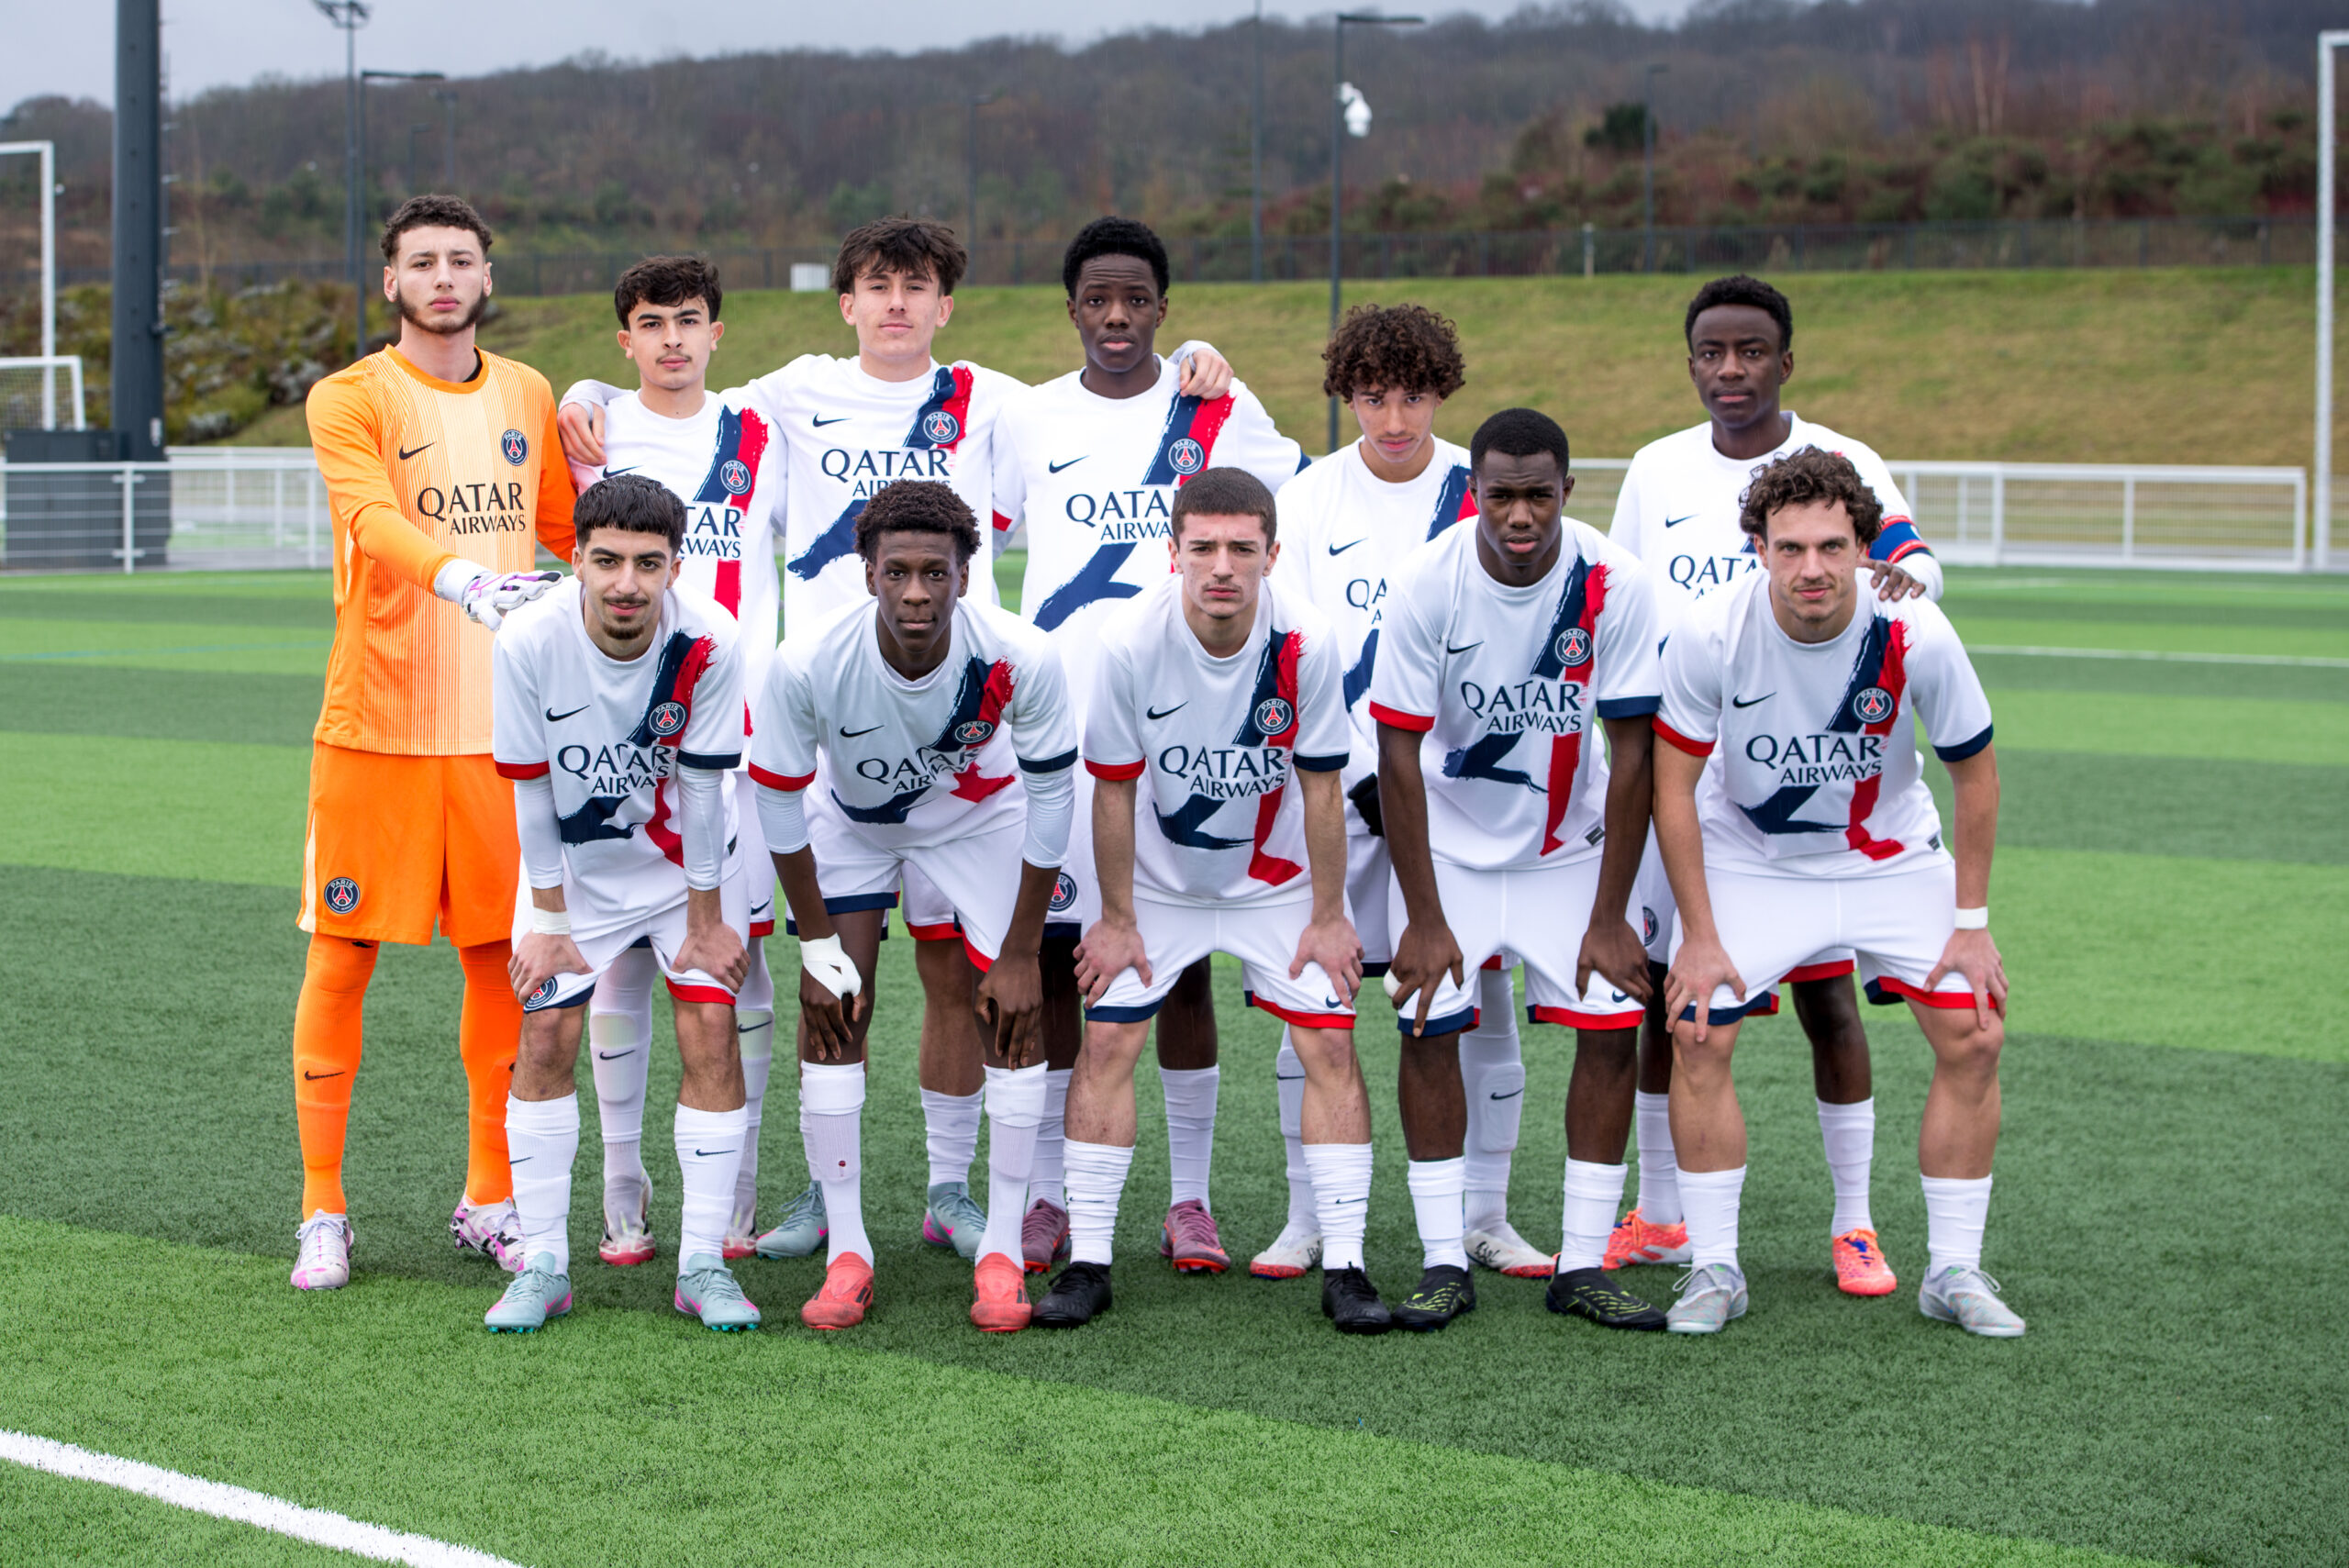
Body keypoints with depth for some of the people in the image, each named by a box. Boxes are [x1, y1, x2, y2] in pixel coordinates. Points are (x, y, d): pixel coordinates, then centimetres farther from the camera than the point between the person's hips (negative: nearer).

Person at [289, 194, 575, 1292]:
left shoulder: (528, 397, 11)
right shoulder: (350, 399, -4)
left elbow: (569, 532, 24)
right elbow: (371, 520, -24)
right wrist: (464, 577, -40)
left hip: (500, 727, 4)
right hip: (374, 727, -4)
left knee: (502, 962, 7)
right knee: (341, 957, 0)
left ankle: (490, 1202, 19)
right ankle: (322, 1211, 10)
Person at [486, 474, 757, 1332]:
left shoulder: (710, 641, -27)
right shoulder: (529, 642, -25)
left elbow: (702, 789, -17)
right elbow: (531, 789, -13)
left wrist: (705, 922, -10)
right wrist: (548, 918, -7)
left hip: (688, 863, -1)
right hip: (575, 867, 1)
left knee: (710, 1035, -9)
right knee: (544, 1039, -5)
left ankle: (702, 1261, 1)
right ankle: (543, 1265, 6)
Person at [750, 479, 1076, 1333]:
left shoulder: (1021, 659, -35)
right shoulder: (806, 662, -36)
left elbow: (1050, 799, -19)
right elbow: (779, 801, -18)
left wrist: (1021, 953, -14)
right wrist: (817, 946, -14)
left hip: (980, 814, 0)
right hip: (851, 821, 0)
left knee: (1014, 1012, -10)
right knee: (831, 1013, -10)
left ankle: (1003, 1252, 1)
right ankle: (846, 1252, 0)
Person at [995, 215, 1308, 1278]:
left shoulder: (1221, 414, 3)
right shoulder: (1029, 422, 7)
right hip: (1055, 720, 1)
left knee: (1183, 960, 1)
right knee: (1053, 957, 3)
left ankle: (1189, 1198, 9)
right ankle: (1049, 1197, 11)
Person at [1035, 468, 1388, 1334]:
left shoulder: (1306, 642, -24)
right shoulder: (1129, 642, -25)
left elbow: (1320, 785, -11)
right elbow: (1115, 787, -12)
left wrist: (1328, 915, -6)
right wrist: (1117, 920, -7)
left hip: (1278, 881, 0)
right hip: (1158, 880, 0)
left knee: (1329, 1041, -9)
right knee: (1106, 1041, -7)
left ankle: (1344, 1264, -1)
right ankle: (1086, 1262, 4)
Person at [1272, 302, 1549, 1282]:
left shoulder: (1485, 492, 1)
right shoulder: (1308, 500, 0)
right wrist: (1363, 779, -9)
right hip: (1337, 780, 0)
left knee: (1483, 989, 2)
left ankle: (1484, 1217, 13)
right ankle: (1307, 1219, 10)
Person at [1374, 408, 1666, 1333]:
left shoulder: (1614, 586, -20)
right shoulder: (1427, 582, -22)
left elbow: (1631, 754, -14)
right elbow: (1399, 753, -16)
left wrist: (1609, 917, -14)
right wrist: (1423, 919, -17)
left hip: (1570, 842, 1)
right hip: (1449, 840, -1)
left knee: (1612, 1027, -8)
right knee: (1429, 1026, -9)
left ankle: (1584, 1266, 1)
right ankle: (1444, 1265, 1)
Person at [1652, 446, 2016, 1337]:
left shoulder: (1916, 636, -25)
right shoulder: (1712, 635, -26)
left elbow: (1974, 773, -9)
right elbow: (1673, 786, -14)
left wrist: (1971, 923, -8)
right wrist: (1700, 937, -14)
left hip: (1892, 856, 1)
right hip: (1748, 857, -1)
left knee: (1973, 1037, -9)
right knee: (1697, 1037, -14)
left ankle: (1954, 1270, 5)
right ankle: (1714, 1267, 1)